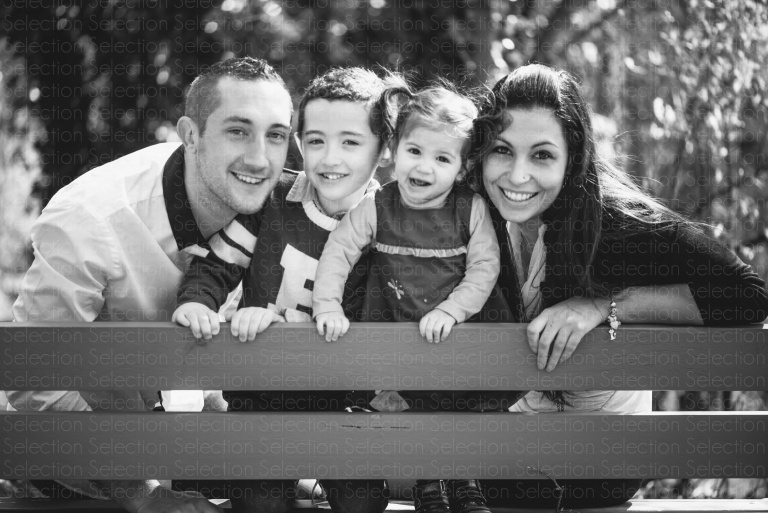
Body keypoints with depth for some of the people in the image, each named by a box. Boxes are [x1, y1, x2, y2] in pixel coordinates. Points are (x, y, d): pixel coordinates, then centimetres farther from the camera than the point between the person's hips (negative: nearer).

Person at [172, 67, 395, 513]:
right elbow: (218, 265, 1)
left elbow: (361, 316, -17)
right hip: (258, 393, 1)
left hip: (342, 401, -1)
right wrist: (196, 301, -21)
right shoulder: (272, 199, -4)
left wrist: (279, 316, -28)